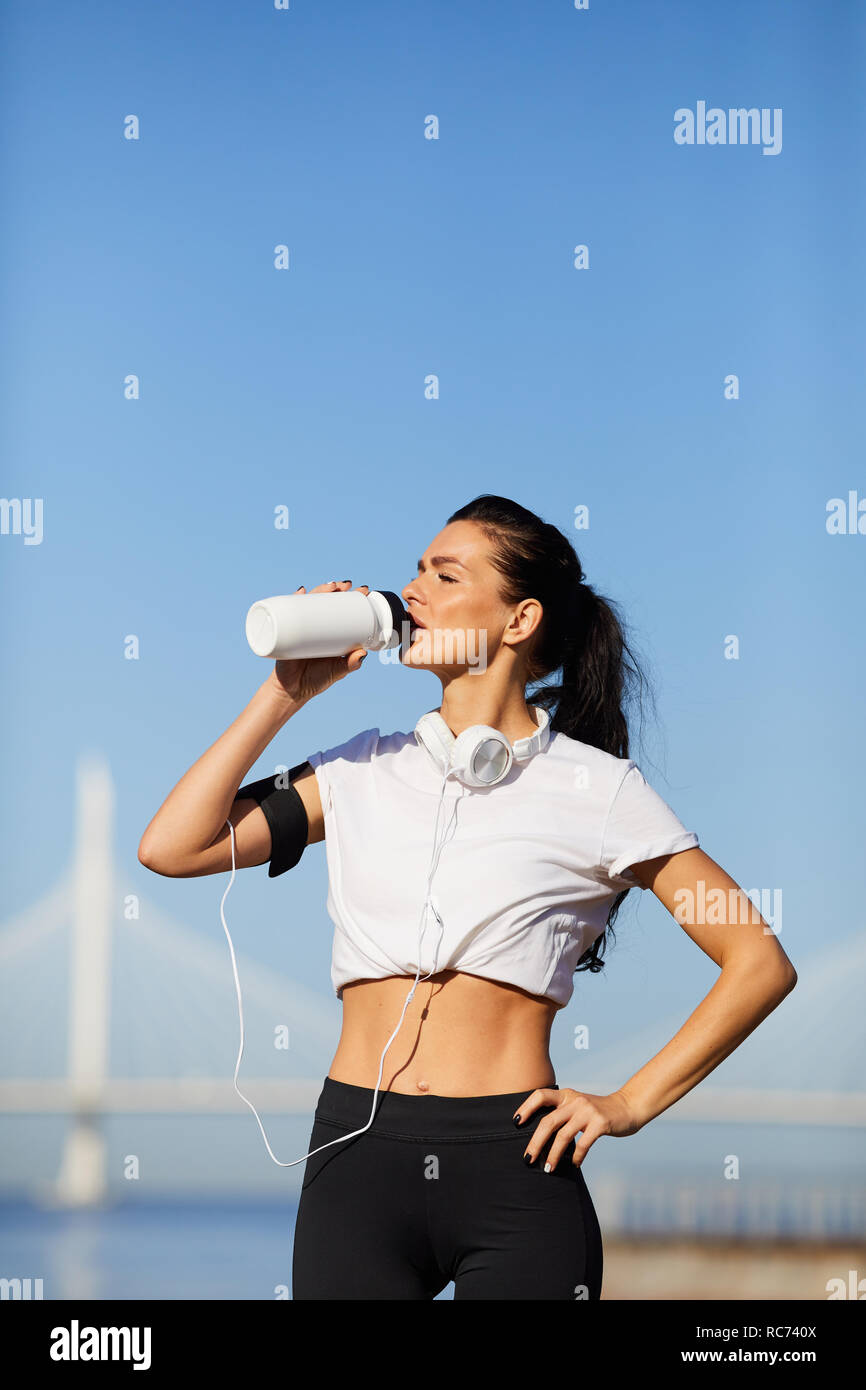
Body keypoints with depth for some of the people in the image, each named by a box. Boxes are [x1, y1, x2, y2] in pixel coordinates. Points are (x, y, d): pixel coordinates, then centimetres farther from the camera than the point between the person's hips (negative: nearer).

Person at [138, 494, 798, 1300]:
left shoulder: (598, 788, 4)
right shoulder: (365, 771, 13)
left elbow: (761, 963, 4)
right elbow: (171, 848, 5)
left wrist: (631, 1105, -2)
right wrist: (285, 694, 5)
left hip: (515, 1170, -2)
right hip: (357, 1158, 3)